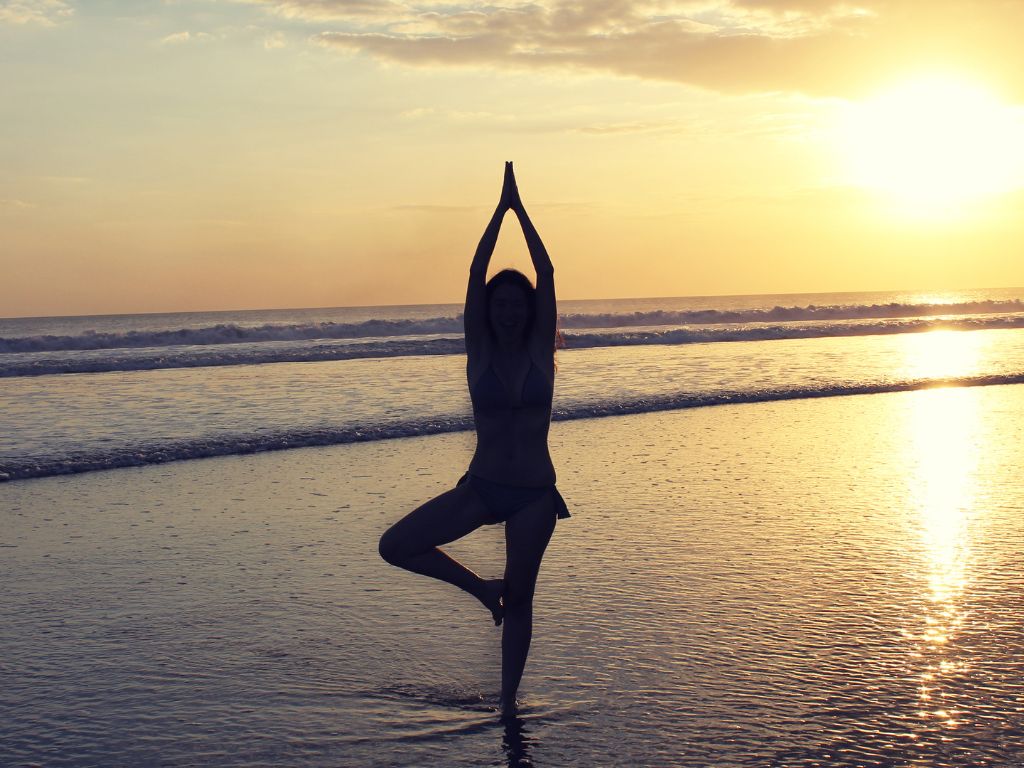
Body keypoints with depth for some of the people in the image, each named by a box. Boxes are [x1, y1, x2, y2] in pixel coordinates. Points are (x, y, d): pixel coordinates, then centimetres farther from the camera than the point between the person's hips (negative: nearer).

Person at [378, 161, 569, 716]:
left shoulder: (539, 350, -1)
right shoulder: (480, 352, 0)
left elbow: (547, 277, -8)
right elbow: (476, 274, -7)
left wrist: (520, 209, -7)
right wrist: (501, 208, -8)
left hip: (535, 493, -1)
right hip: (481, 487, 2)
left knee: (519, 601, 5)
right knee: (395, 546, -10)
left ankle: (508, 702, 19)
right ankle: (481, 588, 11)